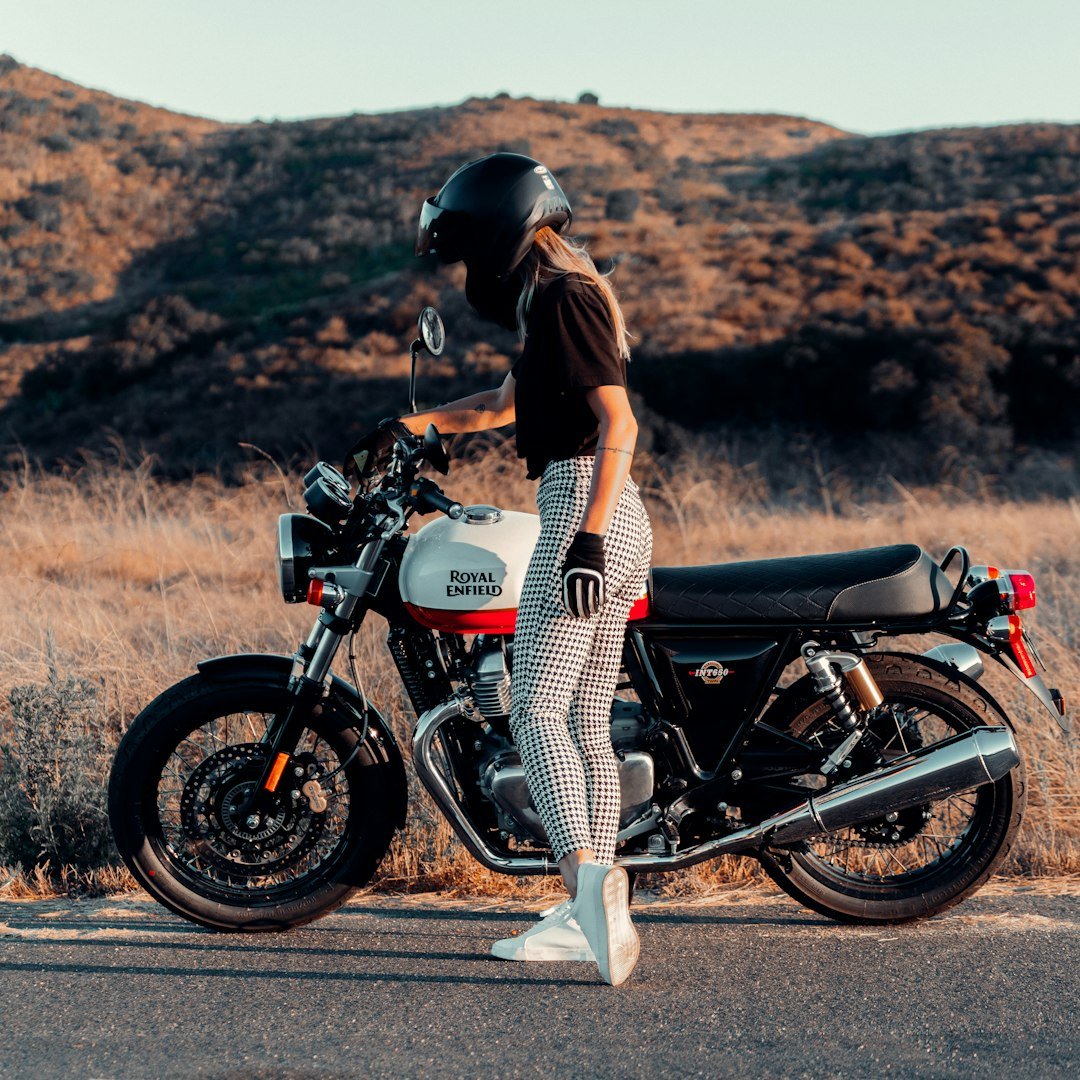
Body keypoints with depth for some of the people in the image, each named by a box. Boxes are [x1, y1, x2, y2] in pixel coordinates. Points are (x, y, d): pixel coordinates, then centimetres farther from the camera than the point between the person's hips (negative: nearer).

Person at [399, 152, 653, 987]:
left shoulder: (564, 299, -9)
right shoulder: (559, 299, 21)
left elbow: (618, 423, -18)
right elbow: (505, 403, 35)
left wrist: (588, 537, -25)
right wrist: (406, 428, 35)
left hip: (583, 510, -10)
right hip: (616, 522, 10)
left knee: (537, 710, -13)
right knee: (588, 720, 9)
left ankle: (591, 875, -26)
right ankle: (593, 915, 12)